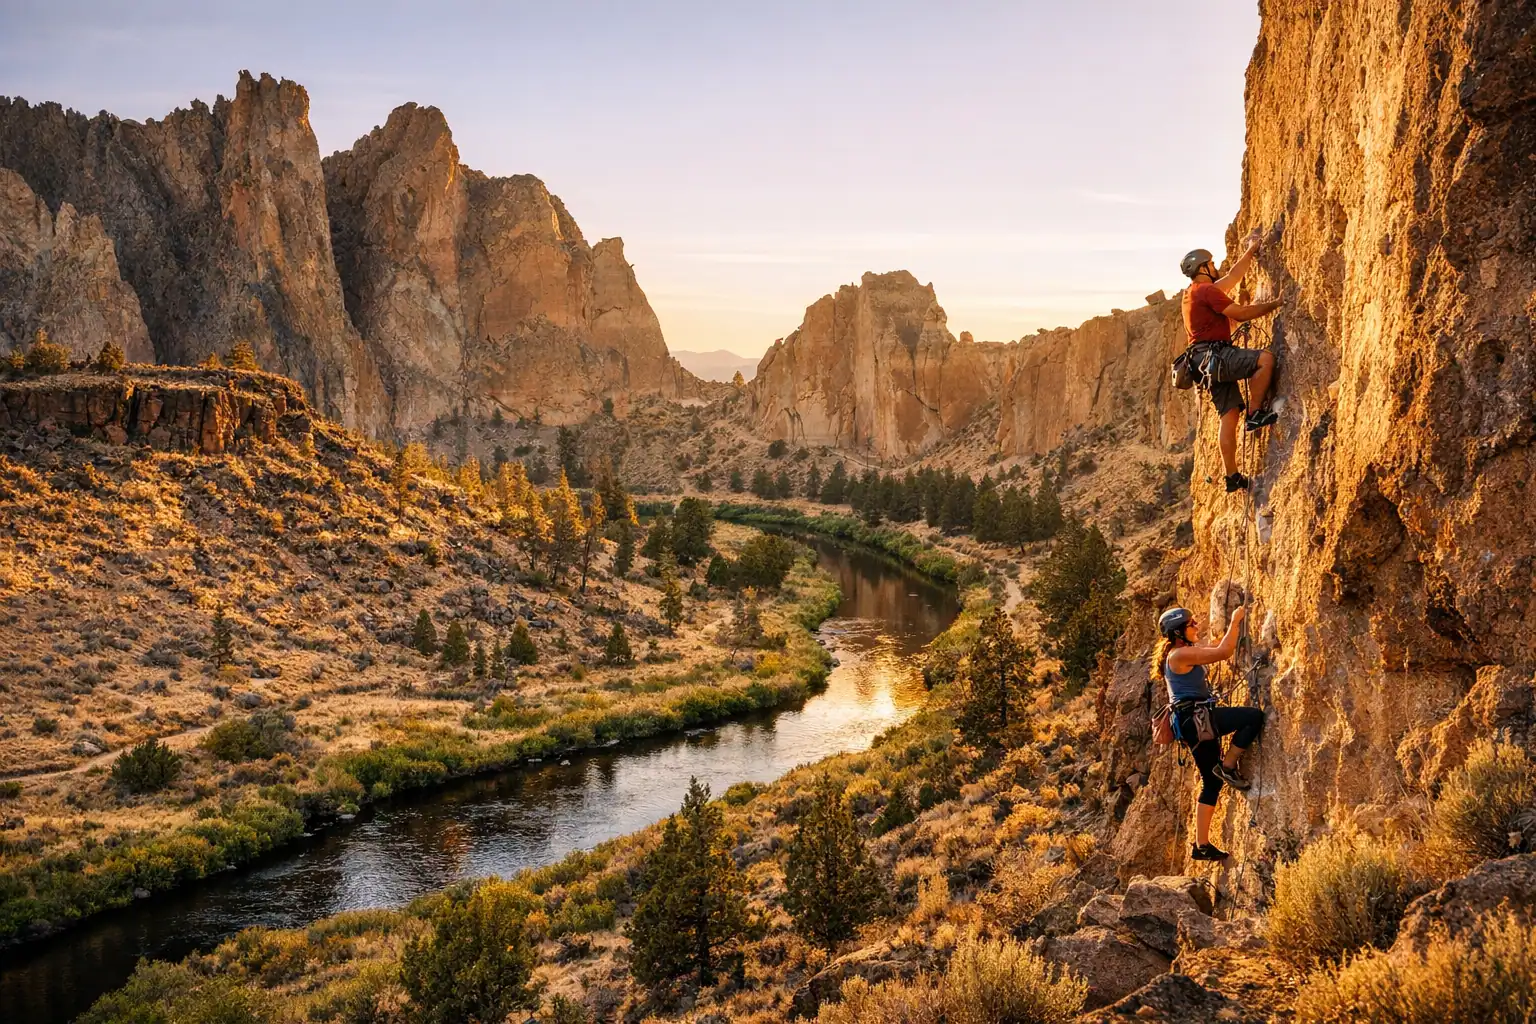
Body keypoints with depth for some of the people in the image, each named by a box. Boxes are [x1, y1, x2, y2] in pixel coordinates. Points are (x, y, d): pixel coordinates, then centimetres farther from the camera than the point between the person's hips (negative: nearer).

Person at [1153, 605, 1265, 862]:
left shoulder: (1185, 651, 20)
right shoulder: (1182, 654, -11)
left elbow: (1217, 646, 33)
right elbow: (1224, 652, -16)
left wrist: (1236, 624, 29)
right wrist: (1235, 622, -5)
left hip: (1195, 723, 10)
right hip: (1194, 717, -10)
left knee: (1212, 782, 12)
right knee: (1254, 716, -16)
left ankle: (1201, 846, 12)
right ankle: (1228, 767, -6)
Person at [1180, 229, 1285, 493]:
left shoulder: (1196, 291, 23)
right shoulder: (1206, 291, -8)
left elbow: (1233, 276, 34)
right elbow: (1241, 314, -10)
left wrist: (1251, 250, 38)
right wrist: (1273, 305, 1)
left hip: (1210, 361, 10)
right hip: (1214, 354, -10)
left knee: (1230, 414, 4)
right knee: (1265, 358, -24)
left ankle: (1232, 477, 0)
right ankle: (1256, 414, -17)